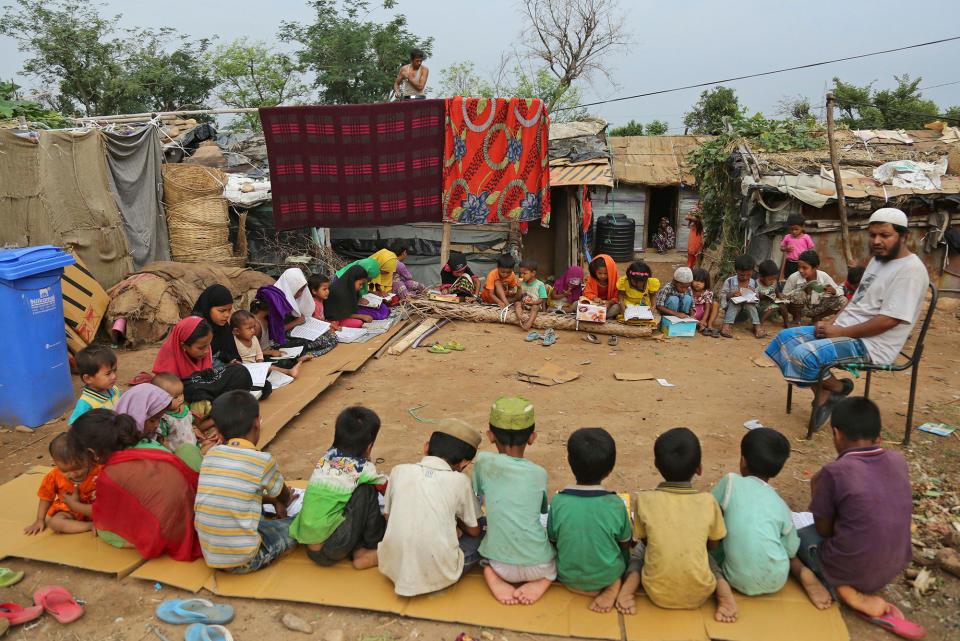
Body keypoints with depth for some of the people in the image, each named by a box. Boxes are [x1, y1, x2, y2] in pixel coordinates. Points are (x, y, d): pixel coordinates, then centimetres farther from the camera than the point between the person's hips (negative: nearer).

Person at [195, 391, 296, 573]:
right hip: (245, 562, -6)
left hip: (210, 555, 7)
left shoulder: (211, 454, 2)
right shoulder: (263, 460, -13)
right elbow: (284, 498, 8)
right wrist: (281, 502, 32)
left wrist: (273, 501, 26)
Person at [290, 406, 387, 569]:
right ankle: (372, 545, 11)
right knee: (368, 489, -4)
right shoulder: (364, 468, -8)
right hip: (332, 550, -7)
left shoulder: (327, 456, 6)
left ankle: (359, 552, 6)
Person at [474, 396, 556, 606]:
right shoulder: (539, 474, -3)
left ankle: (492, 576, 2)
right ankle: (543, 581, 2)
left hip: (499, 565, 1)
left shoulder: (484, 461, -7)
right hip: (538, 565, 0)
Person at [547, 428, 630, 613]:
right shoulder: (616, 505, -22)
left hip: (567, 576, 1)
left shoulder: (558, 502, -21)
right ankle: (613, 585, 1)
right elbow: (625, 544, -6)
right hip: (606, 575, 0)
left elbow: (552, 541, -6)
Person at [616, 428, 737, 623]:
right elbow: (713, 544, 4)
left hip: (657, 594, -1)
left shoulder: (644, 500, -12)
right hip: (698, 596, 1)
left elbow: (644, 540, 3)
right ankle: (724, 591, 4)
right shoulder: (708, 502, -11)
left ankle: (628, 585, 0)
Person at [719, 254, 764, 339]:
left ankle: (757, 326, -32)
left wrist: (753, 293, -13)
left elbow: (757, 299, 8)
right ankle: (726, 326, -41)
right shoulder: (729, 281, -5)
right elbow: (722, 295, -6)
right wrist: (731, 295, -24)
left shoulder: (753, 283, 2)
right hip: (732, 307, -2)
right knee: (734, 303, -33)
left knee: (750, 304, -29)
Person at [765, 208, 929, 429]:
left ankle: (838, 387, 2)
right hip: (845, 331, 10)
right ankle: (822, 395, -1)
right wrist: (832, 324, 3)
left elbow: (889, 320, -22)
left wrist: (841, 332, -17)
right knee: (786, 337, 1)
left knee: (805, 354, -28)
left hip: (873, 344, -10)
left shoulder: (910, 269, -15)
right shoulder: (877, 260, 16)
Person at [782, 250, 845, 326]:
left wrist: (833, 291, -30)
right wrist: (803, 290, -30)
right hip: (800, 308, -3)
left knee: (842, 301, -15)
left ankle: (816, 319, 3)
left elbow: (840, 291, -4)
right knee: (798, 293, -33)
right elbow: (784, 296, -16)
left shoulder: (824, 276, -14)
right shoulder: (794, 277, -20)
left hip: (816, 308, 3)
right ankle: (797, 318, -6)